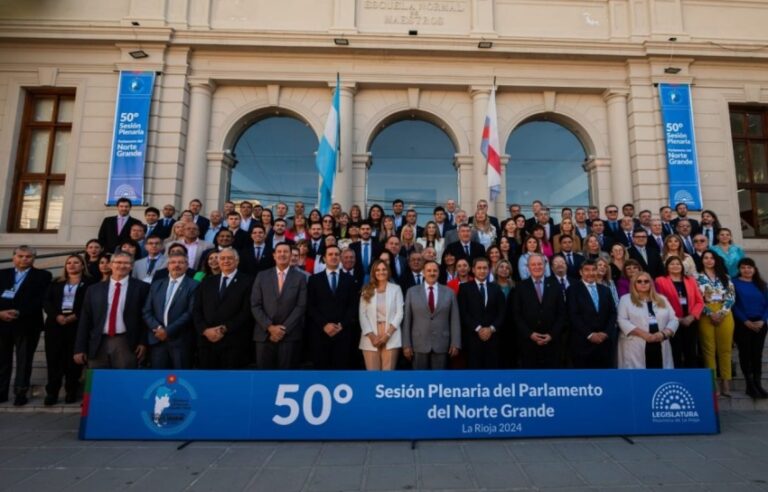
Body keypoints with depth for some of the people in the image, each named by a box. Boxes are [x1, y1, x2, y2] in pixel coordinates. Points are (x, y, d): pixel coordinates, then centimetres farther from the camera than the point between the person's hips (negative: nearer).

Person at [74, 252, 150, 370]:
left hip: (126, 344, -3)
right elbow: (85, 321, 10)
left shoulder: (141, 287, 1)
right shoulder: (94, 289, 11)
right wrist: (80, 348, 6)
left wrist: (143, 342, -6)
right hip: (98, 344, 3)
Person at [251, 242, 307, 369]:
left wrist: (284, 329, -10)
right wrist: (270, 327, -8)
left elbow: (301, 306, -2)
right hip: (264, 334, 1)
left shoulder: (300, 277, 4)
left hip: (290, 335, -1)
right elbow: (255, 305, 3)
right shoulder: (262, 276, 8)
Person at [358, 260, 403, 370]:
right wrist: (371, 335, -8)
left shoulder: (396, 289, 7)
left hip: (391, 337, -1)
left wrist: (387, 334, -9)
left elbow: (399, 313, 1)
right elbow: (362, 314, 4)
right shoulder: (366, 290, 10)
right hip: (370, 338, 1)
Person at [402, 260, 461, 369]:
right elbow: (407, 320, 2)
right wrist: (407, 344, -2)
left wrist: (455, 344, -2)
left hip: (442, 344, 1)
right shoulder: (412, 292, 4)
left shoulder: (449, 292, 5)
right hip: (419, 344, 0)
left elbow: (454, 320, 4)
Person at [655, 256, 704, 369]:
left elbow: (699, 301, 9)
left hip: (691, 322, 4)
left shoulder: (691, 280, 14)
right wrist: (676, 318, -11)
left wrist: (692, 316, -7)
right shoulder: (661, 281, 1)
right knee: (676, 354, 0)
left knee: (691, 353, 9)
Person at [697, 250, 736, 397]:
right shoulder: (697, 277, 4)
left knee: (725, 348, 3)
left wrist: (721, 312, -10)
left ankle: (725, 382, 8)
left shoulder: (725, 277, 12)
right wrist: (710, 313, -13)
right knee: (709, 349, 0)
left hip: (725, 315, 2)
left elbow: (731, 296, 3)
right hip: (706, 316, -2)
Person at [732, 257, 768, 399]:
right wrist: (746, 321, -14)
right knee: (745, 353, 0)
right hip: (742, 324, -3)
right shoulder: (734, 283, -2)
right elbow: (734, 305, -7)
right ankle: (750, 385, 7)